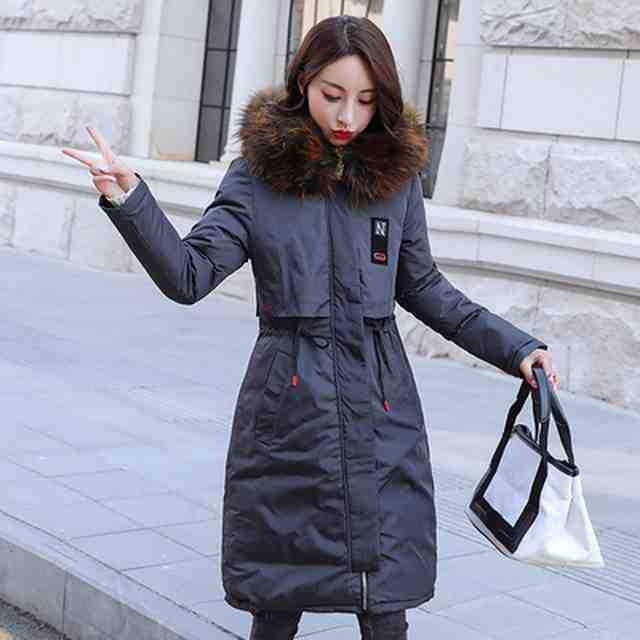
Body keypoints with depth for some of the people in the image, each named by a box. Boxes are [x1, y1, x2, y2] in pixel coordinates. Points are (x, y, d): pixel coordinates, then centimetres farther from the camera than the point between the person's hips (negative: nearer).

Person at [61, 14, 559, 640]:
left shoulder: (396, 177, 4)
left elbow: (422, 288, 14)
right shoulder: (258, 175, -2)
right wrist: (128, 199, -23)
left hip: (381, 412, 1)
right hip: (288, 407, -1)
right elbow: (189, 275, -9)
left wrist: (516, 346, 9)